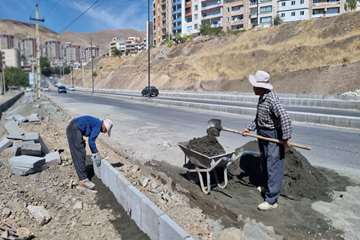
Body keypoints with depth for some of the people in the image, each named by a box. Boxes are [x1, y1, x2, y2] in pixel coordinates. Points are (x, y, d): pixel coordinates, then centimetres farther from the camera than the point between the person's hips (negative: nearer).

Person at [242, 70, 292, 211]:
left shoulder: (272, 99, -25)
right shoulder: (261, 98, 5)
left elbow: (284, 118, -32)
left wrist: (286, 138, -28)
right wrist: (250, 128, 7)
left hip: (273, 137, -9)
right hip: (263, 134, 10)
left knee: (273, 167, -4)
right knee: (265, 164, 21)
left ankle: (271, 200, 4)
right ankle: (268, 187, 41)